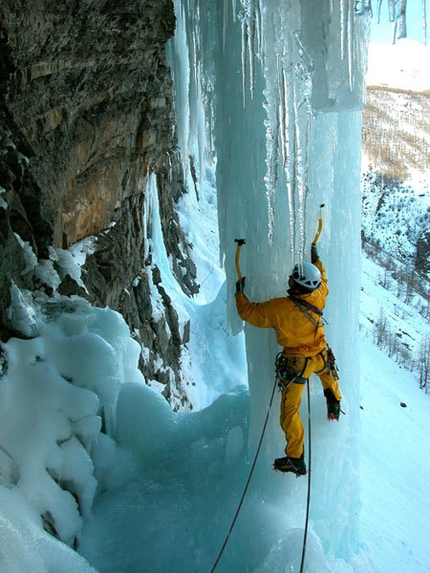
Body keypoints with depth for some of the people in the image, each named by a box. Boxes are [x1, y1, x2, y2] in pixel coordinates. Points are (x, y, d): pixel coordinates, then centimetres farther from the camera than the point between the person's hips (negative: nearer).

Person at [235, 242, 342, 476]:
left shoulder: (280, 308, -30)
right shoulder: (319, 296, -16)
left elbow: (248, 312, -15)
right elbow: (322, 279, 10)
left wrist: (239, 292, 2)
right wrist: (315, 259, 25)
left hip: (295, 365, -5)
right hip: (321, 357, 5)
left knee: (290, 411, 10)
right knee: (327, 370, 42)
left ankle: (296, 459, 17)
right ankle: (334, 405, 56)